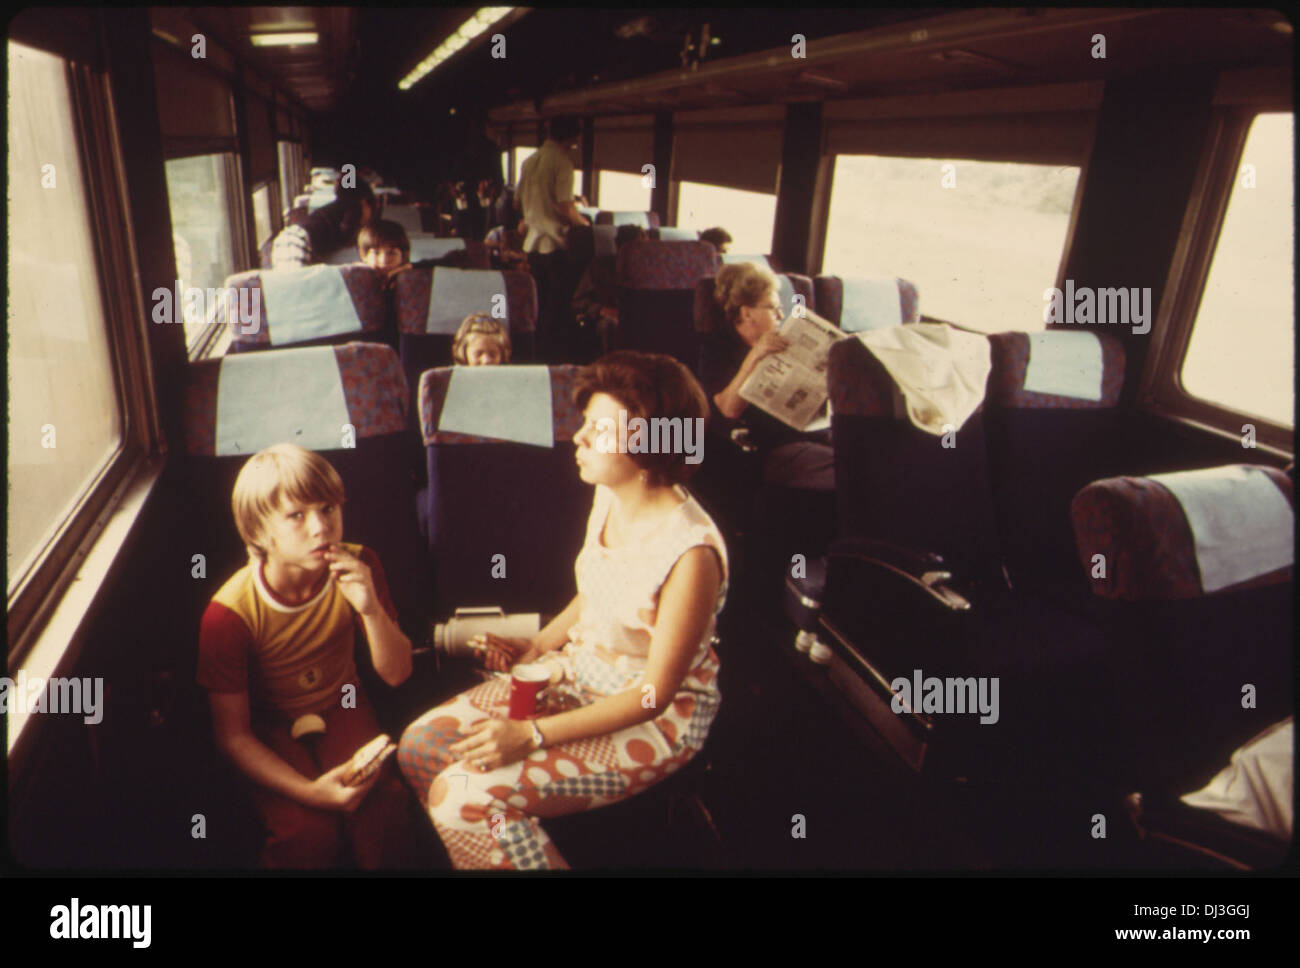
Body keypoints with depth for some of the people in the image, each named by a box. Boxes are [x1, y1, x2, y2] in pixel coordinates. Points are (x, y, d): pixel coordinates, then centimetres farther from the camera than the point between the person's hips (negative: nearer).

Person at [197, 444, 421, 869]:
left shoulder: (358, 567, -16)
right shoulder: (229, 613, -25)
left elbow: (396, 674, -11)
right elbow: (232, 736, -17)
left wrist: (371, 608, -30)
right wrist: (308, 791, -30)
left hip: (342, 707, 2)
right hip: (271, 725, -2)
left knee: (385, 812, -23)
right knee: (308, 832, -26)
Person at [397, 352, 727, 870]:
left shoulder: (690, 551, -29)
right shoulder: (609, 496, -4)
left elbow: (655, 693, -23)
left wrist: (532, 735, -23)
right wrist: (536, 646, 2)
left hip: (656, 722, -8)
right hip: (577, 673, 8)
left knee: (467, 795, -20)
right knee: (420, 744, -1)